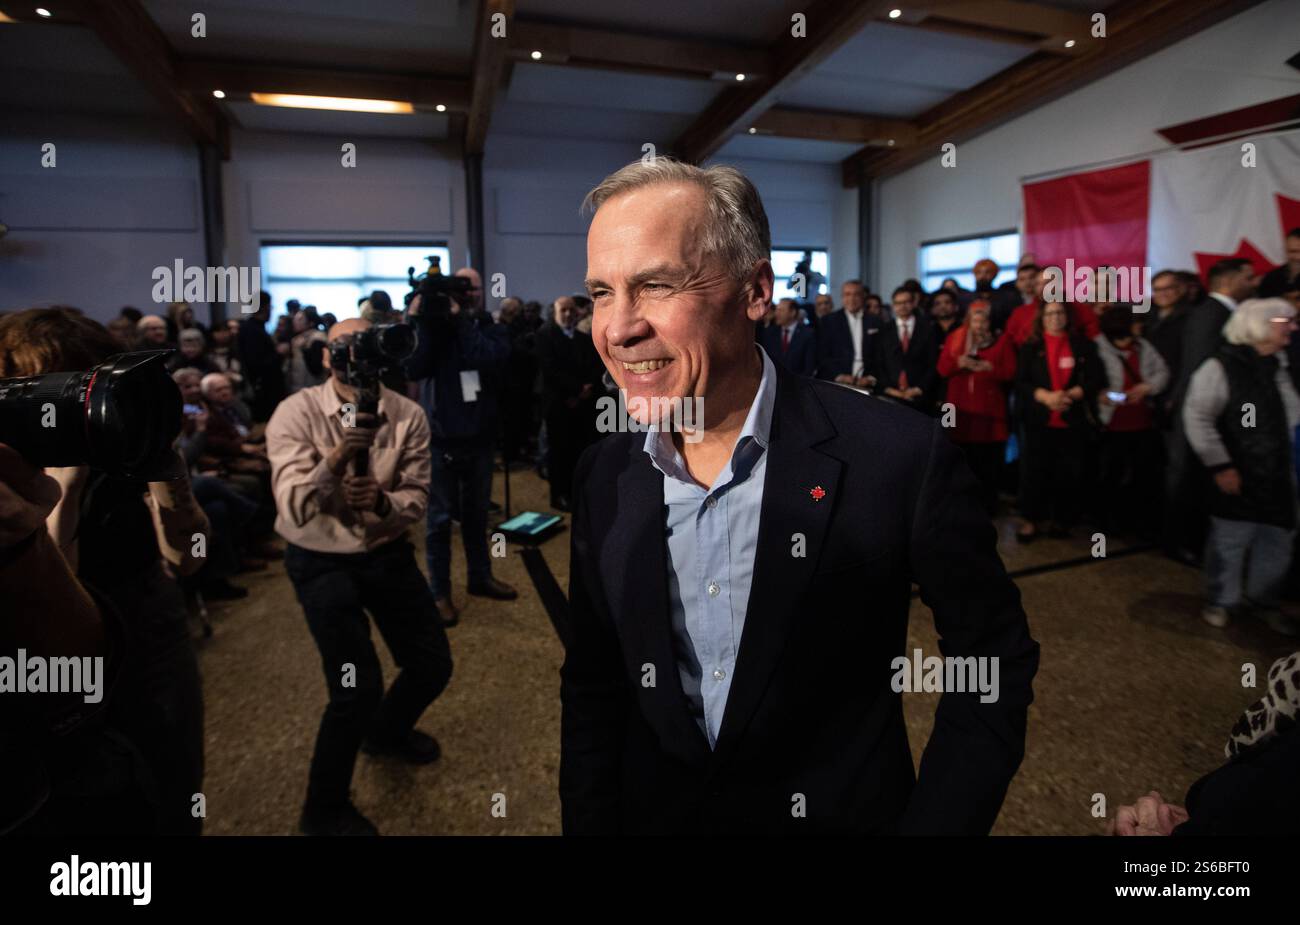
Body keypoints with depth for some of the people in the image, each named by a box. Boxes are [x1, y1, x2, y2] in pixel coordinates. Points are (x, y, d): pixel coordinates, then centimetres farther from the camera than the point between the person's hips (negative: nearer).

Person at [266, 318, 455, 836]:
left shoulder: (409, 416, -9)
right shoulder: (296, 414, -16)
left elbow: (417, 501, -7)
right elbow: (293, 509, -24)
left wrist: (381, 500, -30)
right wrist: (335, 459, -41)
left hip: (387, 552, 4)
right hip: (321, 562, -4)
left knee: (434, 664, 10)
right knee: (358, 687, -11)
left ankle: (387, 731, 46)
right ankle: (324, 810, 18)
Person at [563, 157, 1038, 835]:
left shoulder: (898, 459, -23)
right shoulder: (605, 475, -10)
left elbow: (994, 660, -10)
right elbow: (590, 688, 0)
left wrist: (934, 823, -14)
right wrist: (589, 823, -6)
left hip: (842, 814, -3)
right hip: (653, 815, 4)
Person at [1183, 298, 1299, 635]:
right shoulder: (1219, 367, -11)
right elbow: (1197, 418, -15)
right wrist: (1220, 465, -16)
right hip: (1239, 475, -7)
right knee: (1230, 539, 4)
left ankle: (1263, 599, 34)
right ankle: (1220, 600, 22)